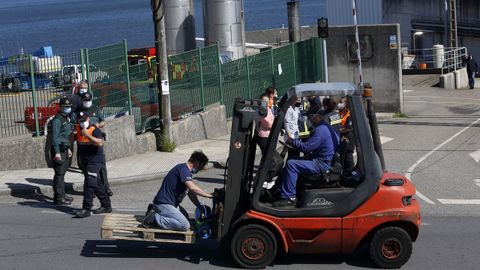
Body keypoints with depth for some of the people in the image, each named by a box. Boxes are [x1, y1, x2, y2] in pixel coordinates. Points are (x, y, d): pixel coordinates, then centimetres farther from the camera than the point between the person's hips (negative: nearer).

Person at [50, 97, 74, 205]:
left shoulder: (66, 118, 16)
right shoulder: (57, 119, -15)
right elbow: (55, 136, -19)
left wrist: (68, 148, 26)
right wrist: (57, 152, -23)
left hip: (64, 149, 10)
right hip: (58, 149, -10)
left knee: (63, 172, 16)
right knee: (59, 173, -8)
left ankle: (62, 194, 25)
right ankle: (58, 198, -5)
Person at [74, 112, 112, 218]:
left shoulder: (95, 130, -11)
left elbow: (100, 143, -28)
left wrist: (87, 135, -29)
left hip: (95, 160, -8)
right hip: (84, 161, 8)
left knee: (89, 184, -14)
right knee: (97, 184, 14)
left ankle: (86, 209, -15)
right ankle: (106, 206, 23)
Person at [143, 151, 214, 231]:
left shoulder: (186, 171, 14)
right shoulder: (183, 169, -18)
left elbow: (190, 193, 17)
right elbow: (192, 187, -32)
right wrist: (209, 195, -24)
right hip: (164, 204, -11)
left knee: (185, 216, 30)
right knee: (185, 226, -19)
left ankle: (156, 211, 17)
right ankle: (154, 218, -12)